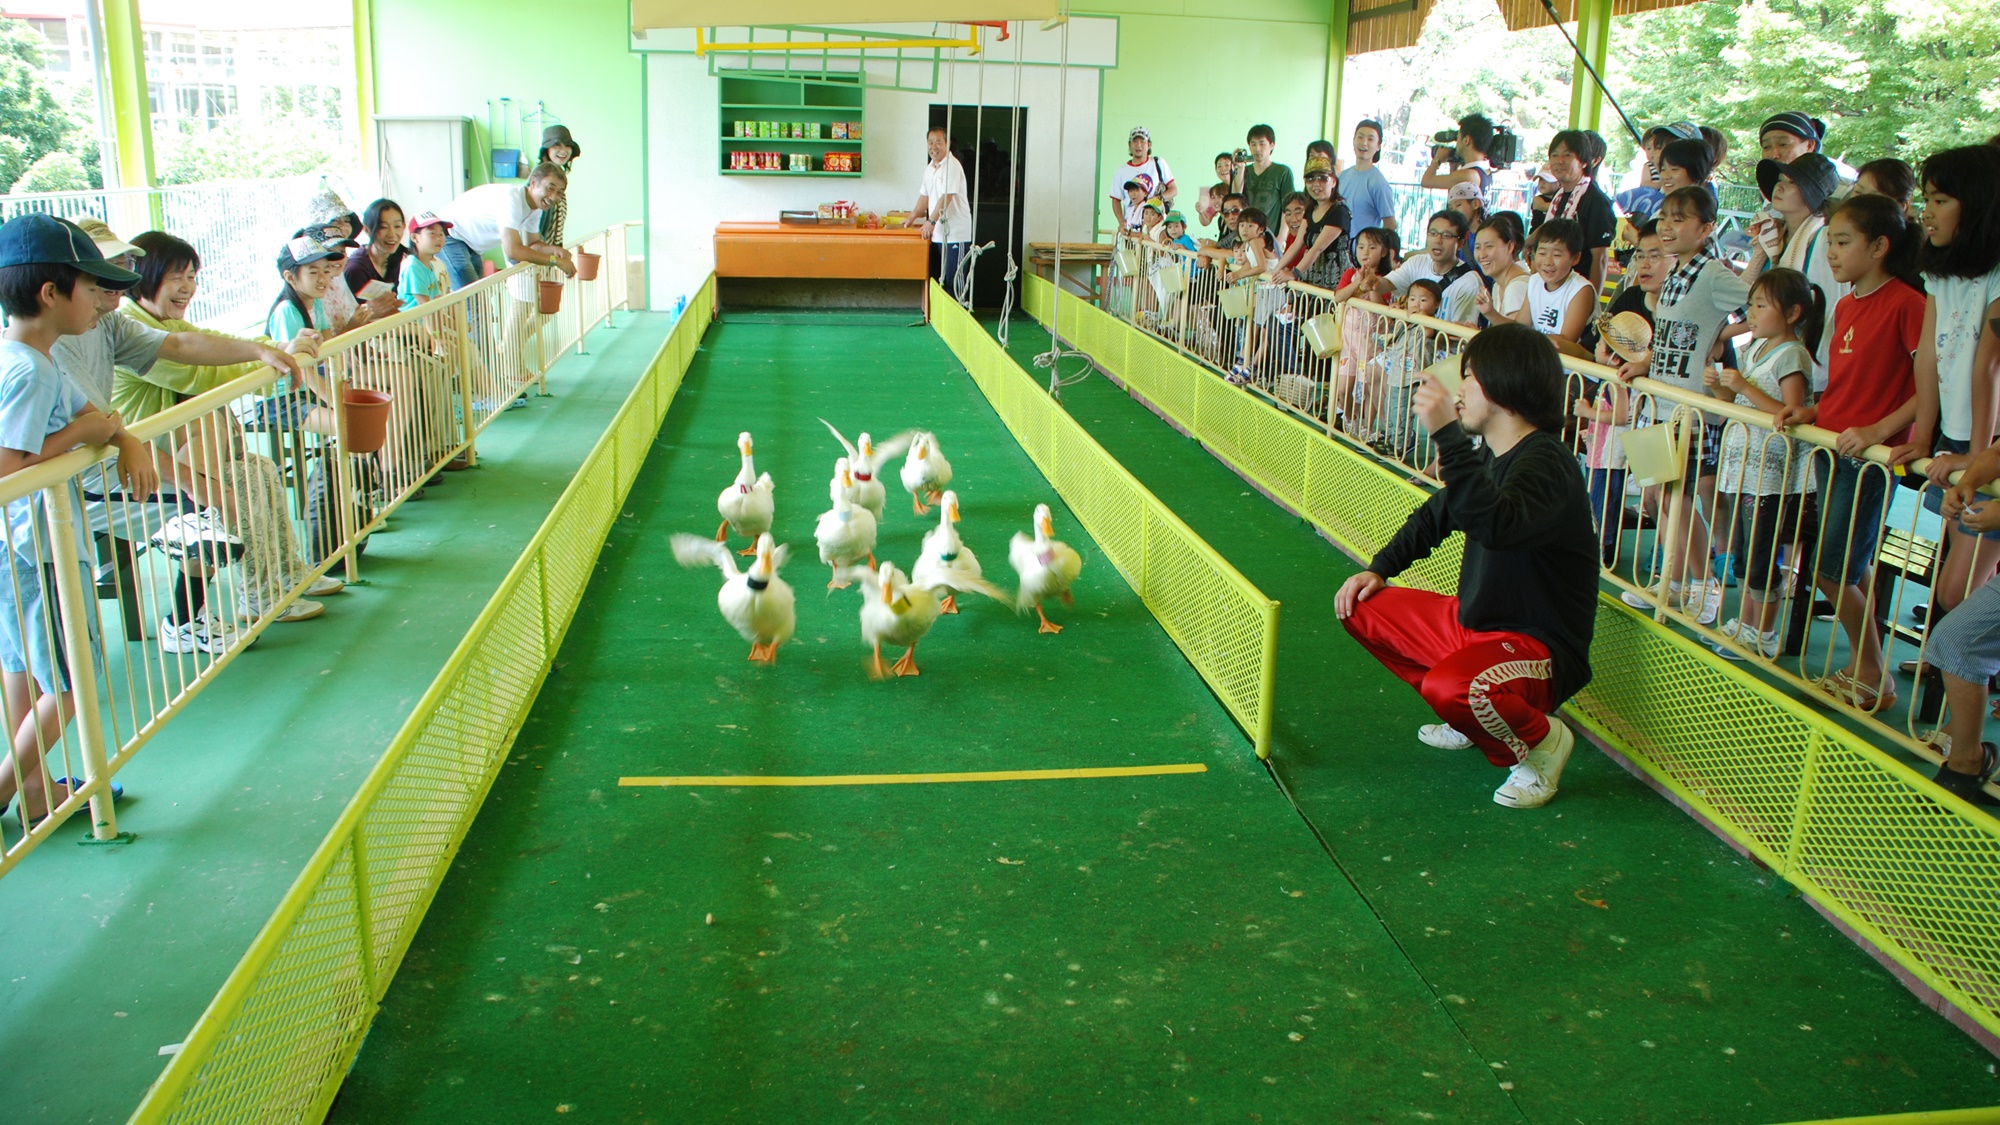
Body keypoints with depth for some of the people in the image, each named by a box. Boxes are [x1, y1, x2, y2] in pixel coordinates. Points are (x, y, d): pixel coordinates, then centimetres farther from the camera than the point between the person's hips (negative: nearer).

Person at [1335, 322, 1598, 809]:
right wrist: (1379, 569, 13)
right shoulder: (1487, 456, 6)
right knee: (1361, 608, 9)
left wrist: (1448, 435, -44)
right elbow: (1435, 515, 23)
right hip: (1471, 622, 9)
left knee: (1451, 686, -38)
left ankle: (1542, 740, -3)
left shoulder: (1546, 463, -23)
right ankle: (1470, 715, 15)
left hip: (1539, 648, -9)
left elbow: (1494, 525, -44)